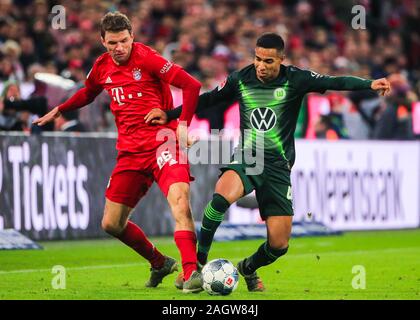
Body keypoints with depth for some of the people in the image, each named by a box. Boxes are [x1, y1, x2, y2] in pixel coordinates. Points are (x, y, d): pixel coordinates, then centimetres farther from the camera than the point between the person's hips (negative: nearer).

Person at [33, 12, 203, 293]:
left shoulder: (146, 58, -11)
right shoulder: (102, 67, 8)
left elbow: (191, 85, -15)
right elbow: (87, 93, 33)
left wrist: (183, 125, -19)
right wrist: (59, 110, 36)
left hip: (162, 141, -6)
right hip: (130, 151, 6)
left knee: (179, 199, -31)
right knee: (112, 224, 7)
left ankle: (191, 272, -35)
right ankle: (159, 264, 29)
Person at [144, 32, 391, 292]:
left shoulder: (295, 80, -4)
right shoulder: (241, 79, 3)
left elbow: (334, 82, -15)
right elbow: (208, 99, 18)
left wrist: (370, 84, -30)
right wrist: (169, 115, 17)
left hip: (278, 166, 0)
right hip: (246, 157, 0)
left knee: (279, 245, -3)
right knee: (222, 196, -36)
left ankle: (249, 268, 32)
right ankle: (198, 261, -18)